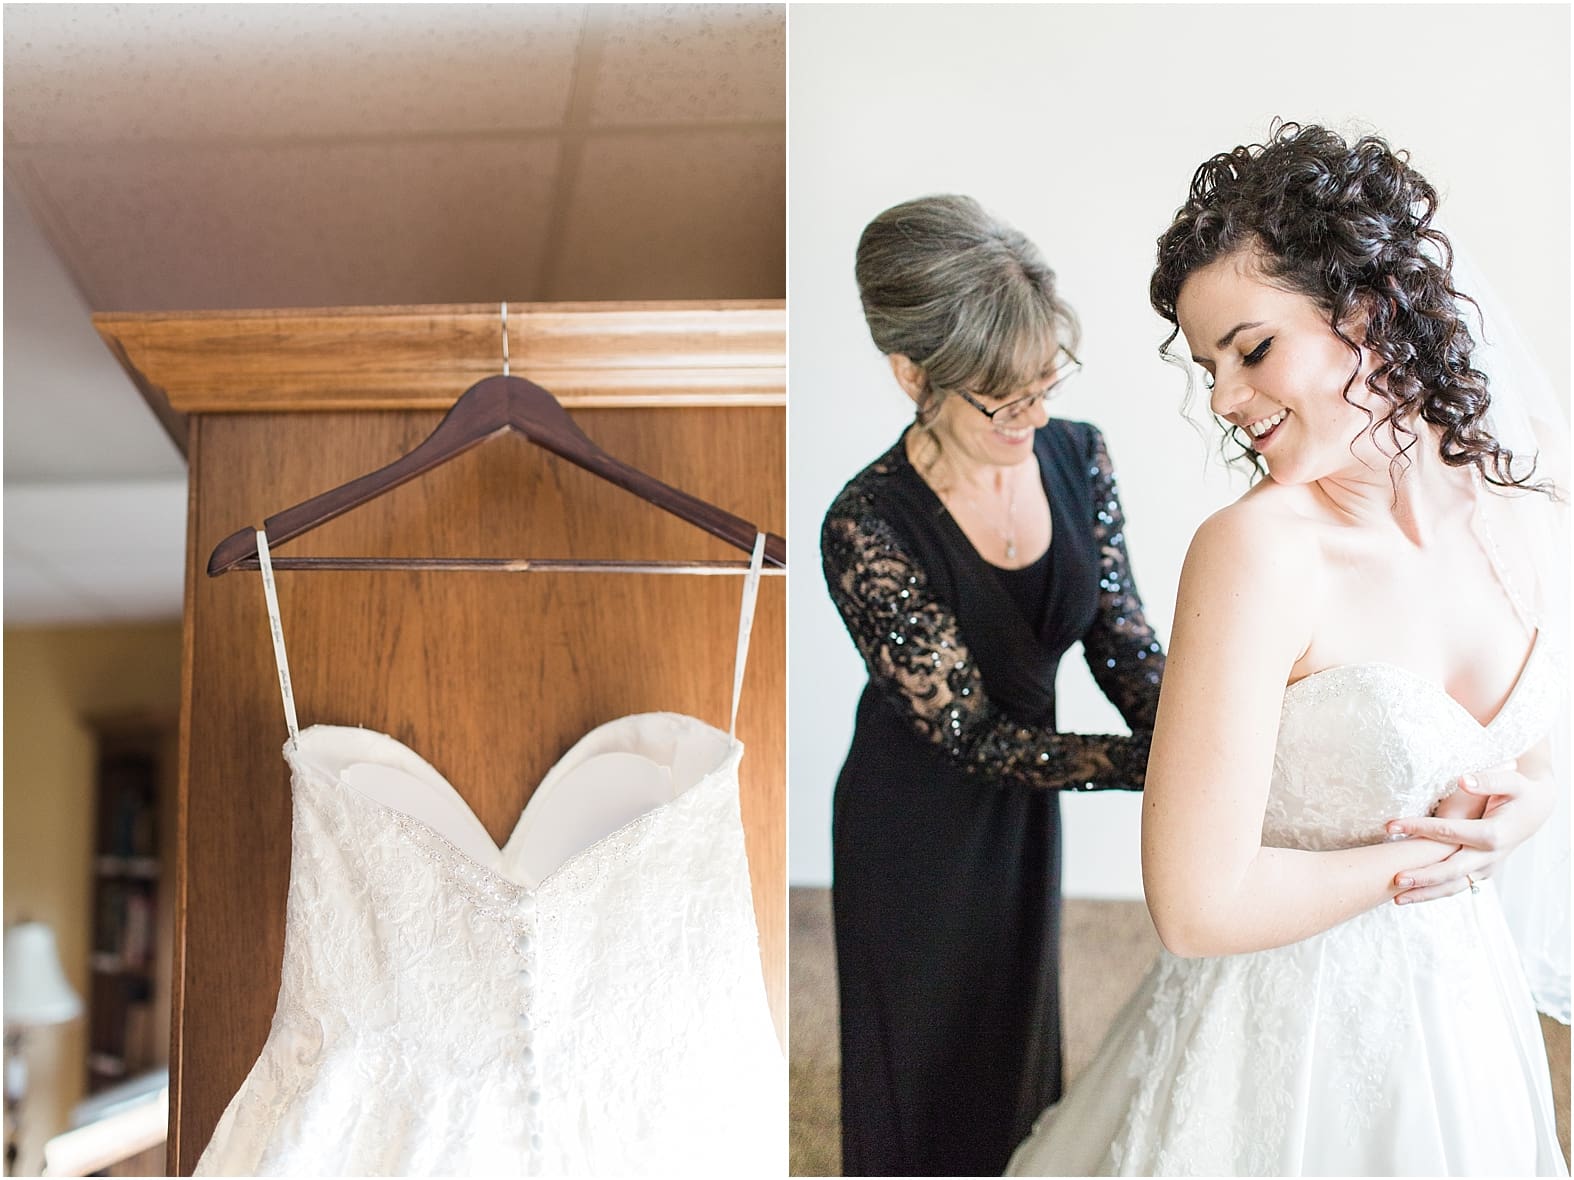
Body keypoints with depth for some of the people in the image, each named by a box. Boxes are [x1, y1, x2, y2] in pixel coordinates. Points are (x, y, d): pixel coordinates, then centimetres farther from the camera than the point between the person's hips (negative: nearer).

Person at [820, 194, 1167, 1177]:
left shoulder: (1076, 455, -13)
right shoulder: (870, 530, -30)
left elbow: (1124, 645, -9)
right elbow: (970, 735, -26)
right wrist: (1159, 766, -33)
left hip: (1026, 801, 5)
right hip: (918, 828, -5)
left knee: (1019, 1031, 28)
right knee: (928, 1063, 17)